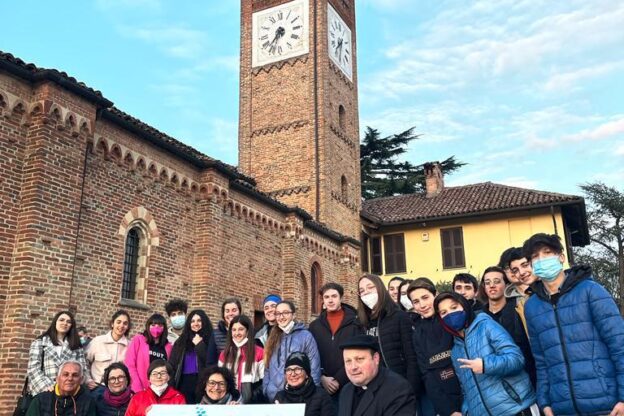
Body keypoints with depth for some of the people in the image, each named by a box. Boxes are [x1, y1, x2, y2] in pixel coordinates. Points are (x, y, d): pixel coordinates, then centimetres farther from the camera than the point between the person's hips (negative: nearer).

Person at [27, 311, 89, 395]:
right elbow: (33, 369, 1)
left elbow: (82, 369, 9)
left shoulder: (76, 346, 16)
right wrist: (46, 386, -13)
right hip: (47, 391, -2)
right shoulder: (40, 342, 10)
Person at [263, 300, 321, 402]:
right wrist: (265, 391, 4)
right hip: (273, 396, 4)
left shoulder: (306, 336, -2)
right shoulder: (273, 338, 12)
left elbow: (314, 368, -4)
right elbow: (267, 368, 13)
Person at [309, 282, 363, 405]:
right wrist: (322, 378, -9)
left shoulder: (355, 322, 1)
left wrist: (339, 379, -11)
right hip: (324, 387, 2)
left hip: (349, 385, -2)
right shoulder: (315, 326, 10)